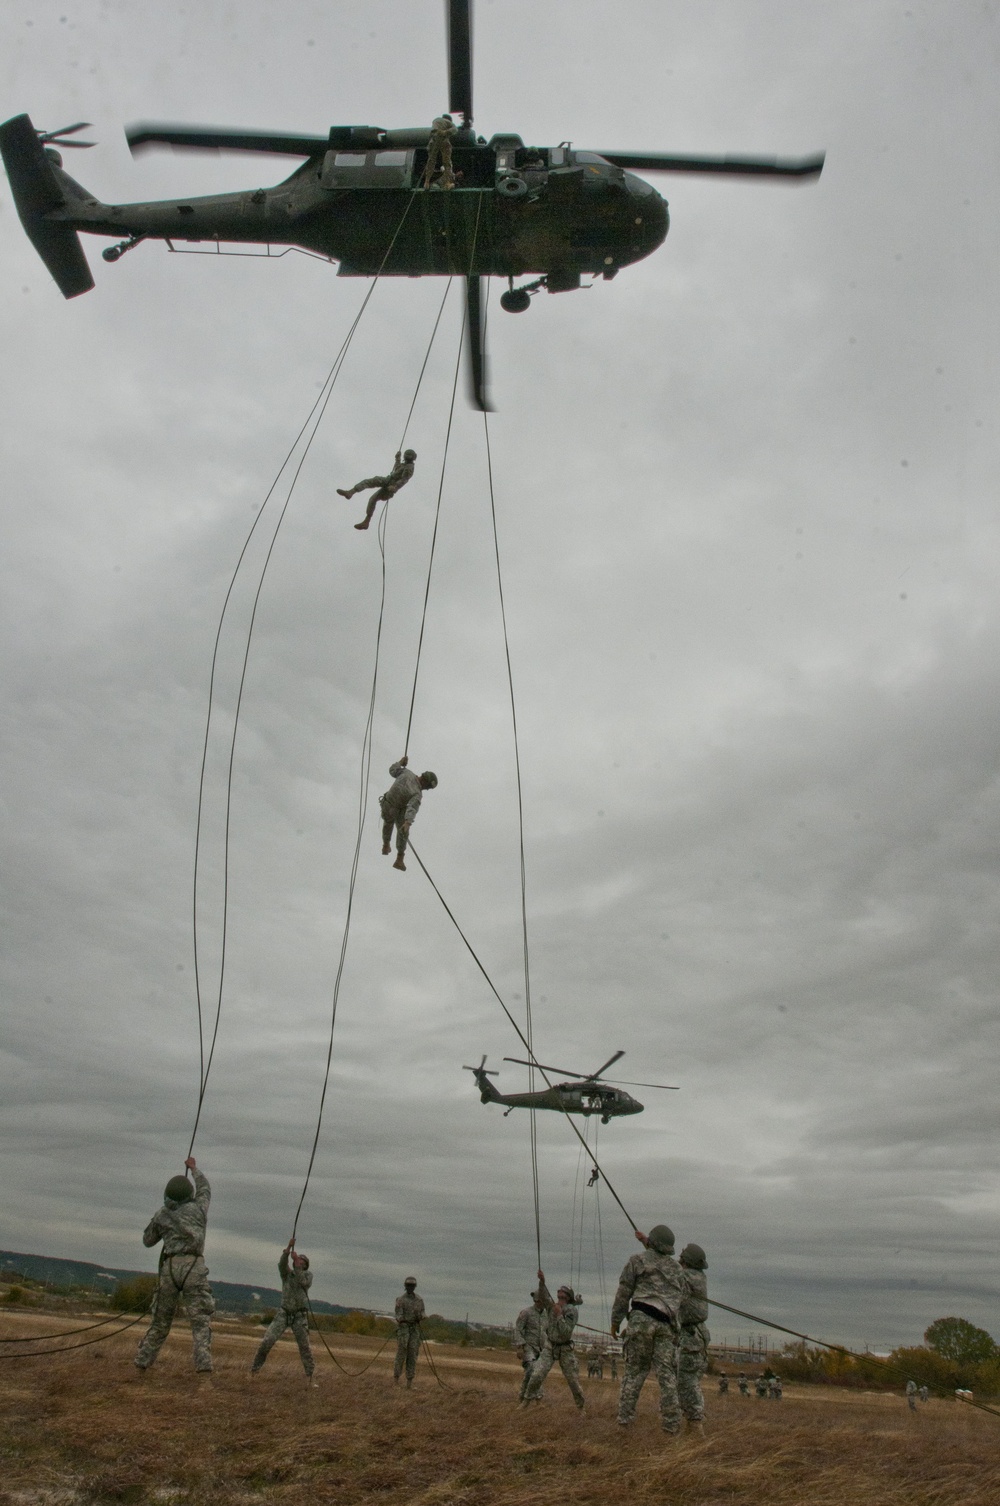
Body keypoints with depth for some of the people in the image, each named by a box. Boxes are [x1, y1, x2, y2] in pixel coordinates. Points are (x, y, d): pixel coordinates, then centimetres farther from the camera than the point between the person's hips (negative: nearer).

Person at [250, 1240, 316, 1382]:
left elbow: (302, 1281, -23)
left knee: (304, 1346, 0)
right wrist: (289, 1246, -35)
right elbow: (282, 1262, -19)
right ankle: (254, 1369, 3)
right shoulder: (286, 1272, 2)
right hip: (284, 1313, 1)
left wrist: (296, 1259, -27)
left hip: (300, 1316, -1)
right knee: (267, 1341, -11)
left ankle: (310, 1375, 13)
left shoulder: (308, 1274, 0)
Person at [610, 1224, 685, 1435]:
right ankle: (671, 1423, -1)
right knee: (666, 1373, 3)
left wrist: (615, 1320, 13)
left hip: (642, 1318, -3)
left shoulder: (637, 1261, 6)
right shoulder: (676, 1268, 17)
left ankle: (625, 1417, 1)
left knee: (635, 1370, 3)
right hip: (666, 1323, 3)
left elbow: (623, 1293, 6)